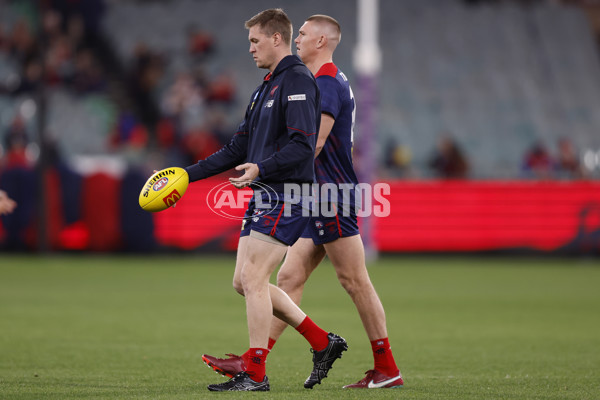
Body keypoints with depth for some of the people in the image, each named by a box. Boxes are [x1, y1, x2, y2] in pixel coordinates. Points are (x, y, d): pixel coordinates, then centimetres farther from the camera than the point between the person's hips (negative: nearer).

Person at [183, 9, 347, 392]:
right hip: (264, 195, 10)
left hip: (287, 196, -10)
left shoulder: (297, 80, -11)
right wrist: (188, 174, 18)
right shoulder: (265, 88, 20)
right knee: (244, 281, 8)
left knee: (253, 278, -11)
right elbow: (239, 148, 23)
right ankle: (322, 342, 15)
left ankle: (255, 374, -5)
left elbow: (302, 146, -21)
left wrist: (261, 169, -34)